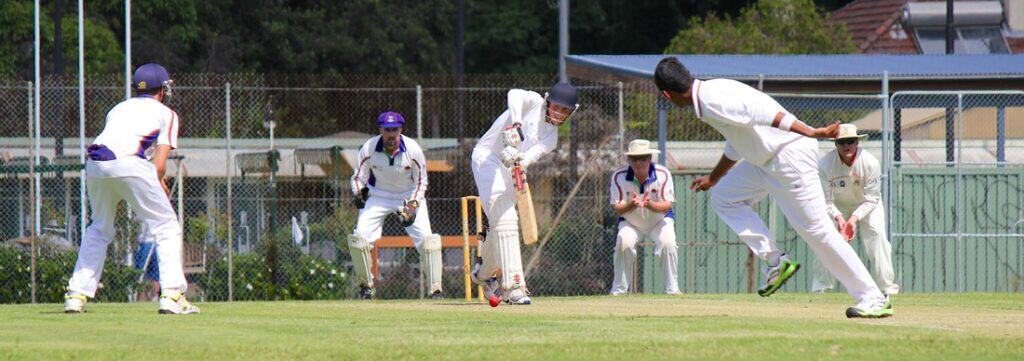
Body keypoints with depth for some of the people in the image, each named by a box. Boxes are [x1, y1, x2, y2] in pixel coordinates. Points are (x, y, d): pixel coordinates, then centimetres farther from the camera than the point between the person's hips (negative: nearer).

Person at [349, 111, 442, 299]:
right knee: (359, 237, -15)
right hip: (378, 197, 1)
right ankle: (366, 287, 4)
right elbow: (359, 177, -5)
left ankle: (435, 290, -9)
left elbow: (421, 182, -7)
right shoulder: (369, 149, -19)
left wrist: (412, 206, -20)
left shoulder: (413, 150, -20)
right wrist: (358, 193, -26)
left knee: (427, 239, -16)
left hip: (410, 197, -1)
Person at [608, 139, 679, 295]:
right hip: (630, 222, 0)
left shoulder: (662, 174, -22)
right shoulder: (619, 176, -20)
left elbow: (667, 206, -25)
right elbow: (617, 209, -22)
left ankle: (672, 289, -13)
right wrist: (632, 205, -45)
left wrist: (649, 204, -47)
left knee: (667, 243, -27)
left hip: (659, 220, 0)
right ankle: (618, 291, -10)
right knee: (623, 243, -27)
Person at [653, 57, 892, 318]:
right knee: (723, 197, 16)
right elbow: (736, 145, 30)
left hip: (791, 156, -10)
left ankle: (873, 299, -6)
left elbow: (762, 113, -29)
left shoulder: (711, 100, -17)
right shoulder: (712, 93, 16)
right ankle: (775, 262, 8)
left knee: (816, 229, -9)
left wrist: (810, 133, -37)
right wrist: (713, 178, 45)